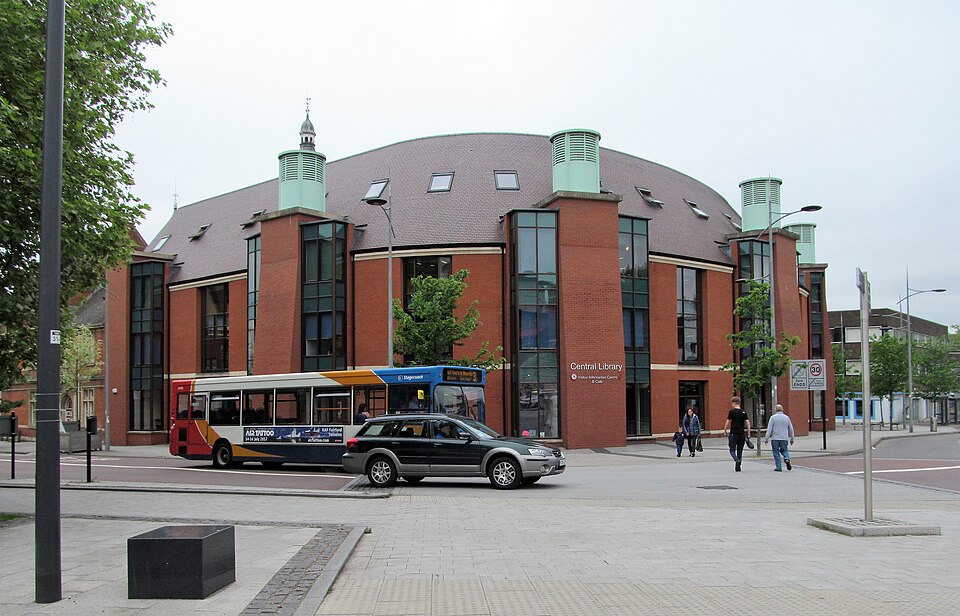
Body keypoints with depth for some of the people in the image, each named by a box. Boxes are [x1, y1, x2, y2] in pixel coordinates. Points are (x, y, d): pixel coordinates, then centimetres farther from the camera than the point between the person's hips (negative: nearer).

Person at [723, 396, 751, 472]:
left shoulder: (732, 411, -7)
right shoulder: (744, 412, 6)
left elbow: (728, 422, -6)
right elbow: (747, 423, 3)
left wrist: (725, 431, 5)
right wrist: (748, 433, 7)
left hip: (733, 434, -4)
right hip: (742, 434, 4)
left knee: (732, 450, 2)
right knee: (740, 451, 11)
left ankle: (737, 460, -25)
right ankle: (738, 466, 11)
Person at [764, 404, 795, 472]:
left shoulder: (773, 417, -5)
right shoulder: (786, 418, 5)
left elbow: (769, 429, -8)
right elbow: (791, 429, 11)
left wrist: (766, 438, -5)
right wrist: (792, 439, 22)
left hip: (775, 438, -2)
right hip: (784, 438, 3)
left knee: (776, 453, 5)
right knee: (784, 450, 19)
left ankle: (778, 467, 3)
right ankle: (787, 459, -10)